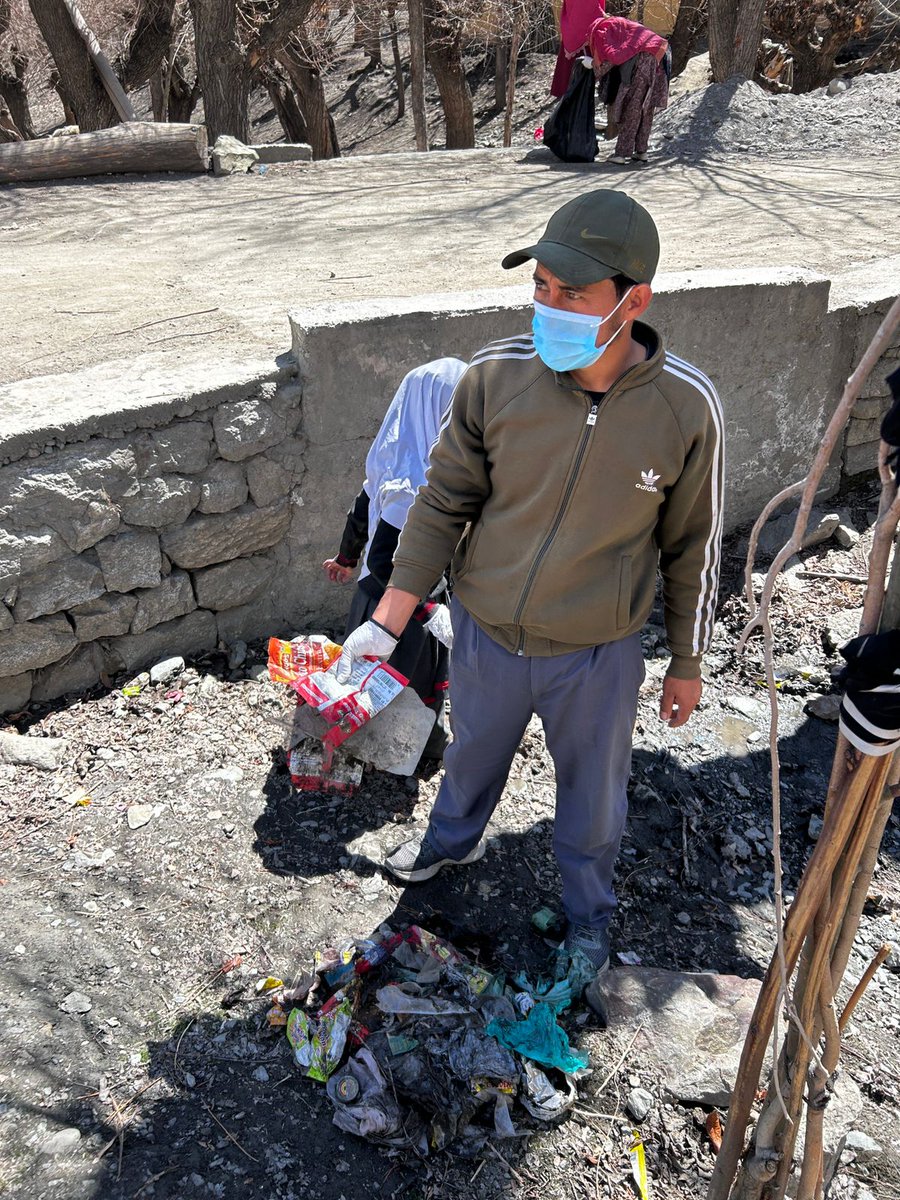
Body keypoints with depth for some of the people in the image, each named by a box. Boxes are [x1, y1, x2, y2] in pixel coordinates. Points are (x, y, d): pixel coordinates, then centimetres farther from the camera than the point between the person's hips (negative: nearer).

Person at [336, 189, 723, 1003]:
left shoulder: (686, 407, -20)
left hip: (595, 656, -1)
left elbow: (691, 546, -6)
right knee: (474, 753, 28)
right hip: (484, 634, 2)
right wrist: (388, 622, -8)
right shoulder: (496, 376, -18)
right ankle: (454, 839, 63)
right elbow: (444, 503, -6)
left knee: (592, 797, 21)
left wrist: (687, 665, 3)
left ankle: (589, 914, 53)